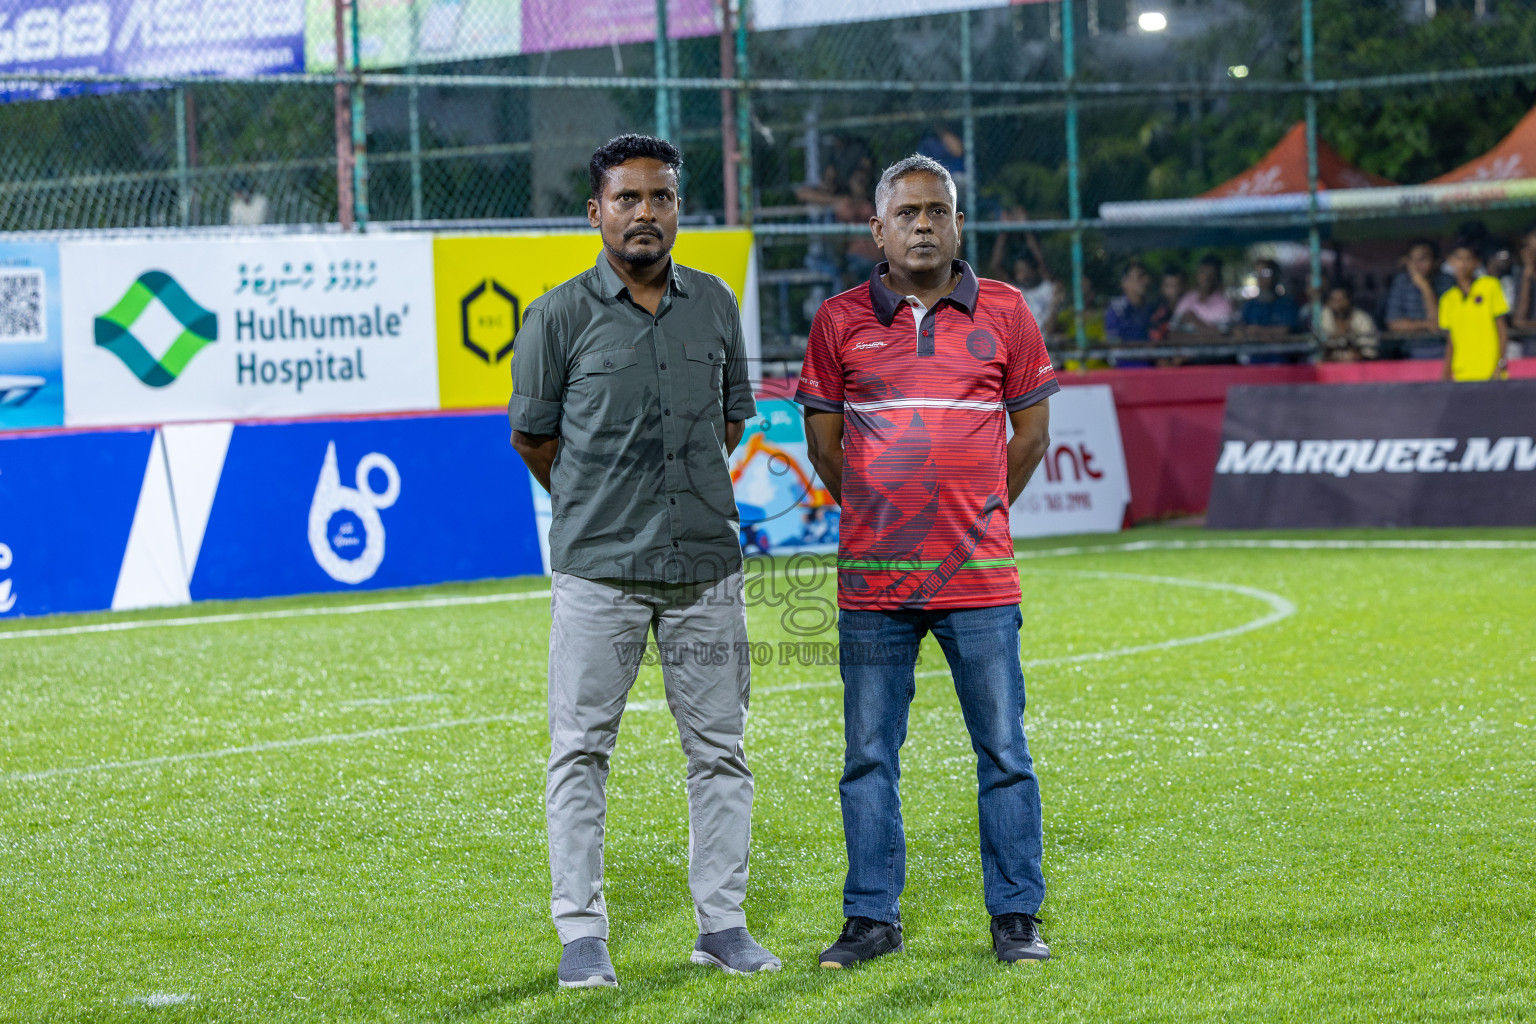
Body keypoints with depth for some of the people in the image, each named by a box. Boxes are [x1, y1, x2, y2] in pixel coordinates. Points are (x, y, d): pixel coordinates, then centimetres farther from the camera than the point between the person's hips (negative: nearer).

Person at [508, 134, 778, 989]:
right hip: (598, 567, -3)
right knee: (581, 750, -2)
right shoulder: (561, 316, -4)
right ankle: (583, 933, 3)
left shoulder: (715, 304, 7)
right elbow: (533, 435, 6)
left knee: (720, 749, 6)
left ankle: (723, 924, 15)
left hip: (706, 562, 3)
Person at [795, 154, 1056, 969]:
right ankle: (871, 918, 14)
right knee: (868, 756, 5)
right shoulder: (840, 320, 4)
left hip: (979, 578, 0)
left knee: (1004, 752, 1)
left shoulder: (1003, 313, 4)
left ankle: (1015, 917, 10)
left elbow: (1031, 428, 12)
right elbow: (822, 441, 12)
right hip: (872, 579, 1)